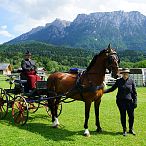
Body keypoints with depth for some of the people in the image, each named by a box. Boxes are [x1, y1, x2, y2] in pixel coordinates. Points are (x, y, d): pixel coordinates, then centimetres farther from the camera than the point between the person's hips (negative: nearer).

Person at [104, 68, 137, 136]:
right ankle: (124, 130, 21)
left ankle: (131, 129, 26)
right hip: (120, 101, 0)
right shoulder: (118, 81, 2)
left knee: (131, 115, 4)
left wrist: (135, 101, -2)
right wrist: (104, 91, -2)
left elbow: (134, 92, 4)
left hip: (129, 101, 0)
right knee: (123, 115, 5)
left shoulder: (131, 81, 0)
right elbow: (112, 88, 9)